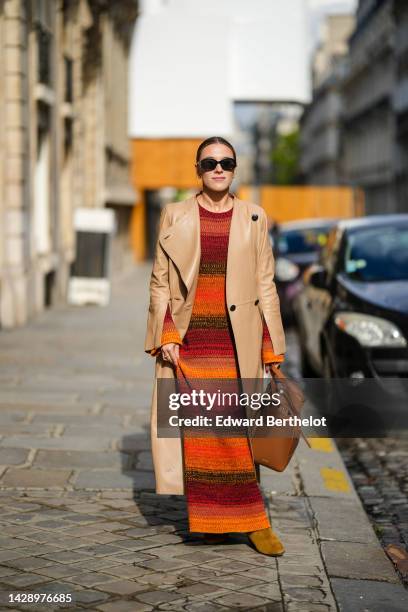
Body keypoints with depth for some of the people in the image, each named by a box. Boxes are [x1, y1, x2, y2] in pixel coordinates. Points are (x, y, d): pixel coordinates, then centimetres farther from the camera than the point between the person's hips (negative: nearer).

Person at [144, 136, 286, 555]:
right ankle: (211, 519, 10)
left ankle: (249, 520, 6)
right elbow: (160, 282, 6)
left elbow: (265, 286, 6)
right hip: (190, 336, 0)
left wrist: (271, 348, 2)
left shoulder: (253, 218, 6)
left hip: (237, 339, 0)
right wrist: (166, 337, -6)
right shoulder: (175, 216, 6)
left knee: (237, 429, -2)